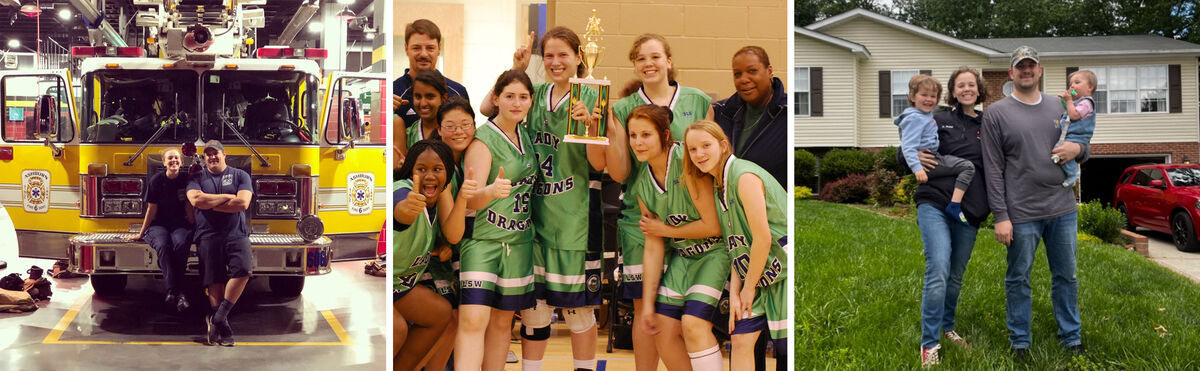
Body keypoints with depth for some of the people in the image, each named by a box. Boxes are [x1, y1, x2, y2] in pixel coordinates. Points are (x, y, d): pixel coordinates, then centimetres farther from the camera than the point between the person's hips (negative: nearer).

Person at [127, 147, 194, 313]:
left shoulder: (186, 180, 3)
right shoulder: (157, 180, 0)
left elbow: (189, 206, 8)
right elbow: (152, 209, 5)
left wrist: (193, 229, 1)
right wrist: (141, 233, 7)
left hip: (180, 225, 1)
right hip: (158, 225, 0)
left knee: (181, 245, -35)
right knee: (162, 246, -35)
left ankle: (173, 292, -32)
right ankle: (176, 291, -41)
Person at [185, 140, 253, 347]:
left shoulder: (240, 175, 11)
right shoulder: (197, 179, 15)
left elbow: (243, 203, -5)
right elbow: (196, 199, -7)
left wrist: (209, 204, -3)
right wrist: (228, 198, -4)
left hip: (236, 234, -1)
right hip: (208, 235, 1)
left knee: (243, 270, -24)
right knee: (215, 282, -5)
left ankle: (217, 318, -16)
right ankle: (223, 329, -3)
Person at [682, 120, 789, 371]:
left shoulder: (744, 176, -17)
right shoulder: (717, 184, 9)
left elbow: (763, 238, -19)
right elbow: (738, 247, 8)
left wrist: (749, 287, -9)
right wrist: (734, 293, -2)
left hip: (783, 271, -8)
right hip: (759, 276, 8)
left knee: (785, 350, -5)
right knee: (740, 340, -1)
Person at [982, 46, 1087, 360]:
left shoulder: (1059, 107, 12)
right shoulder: (996, 113, -1)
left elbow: (1083, 151, 20)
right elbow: (993, 169, -5)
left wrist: (1077, 149, -6)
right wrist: (1000, 216, -11)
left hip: (1063, 209, 4)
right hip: (1022, 213, -4)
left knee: (1066, 276, 12)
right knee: (1019, 279, 5)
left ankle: (1071, 338, 25)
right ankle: (1020, 342, 18)